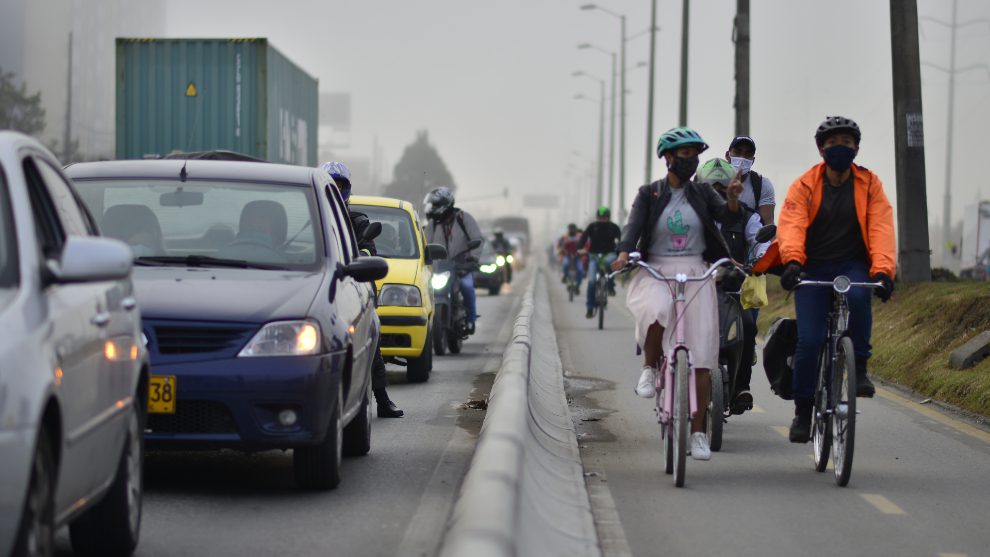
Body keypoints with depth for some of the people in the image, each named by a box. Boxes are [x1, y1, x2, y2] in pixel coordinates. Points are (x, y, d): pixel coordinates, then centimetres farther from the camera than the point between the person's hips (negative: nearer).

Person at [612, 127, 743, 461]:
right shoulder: (649, 194, 5)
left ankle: (698, 432, 4)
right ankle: (650, 368, -9)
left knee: (701, 358, -4)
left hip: (696, 273, 2)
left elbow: (727, 217, -6)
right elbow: (634, 226, -8)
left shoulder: (702, 193, 9)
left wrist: (733, 198, -28)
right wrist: (624, 254, -27)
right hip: (656, 272, -2)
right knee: (656, 311, -38)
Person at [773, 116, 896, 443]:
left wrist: (883, 270, -27)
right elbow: (792, 224, -16)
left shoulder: (869, 184, 2)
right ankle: (803, 412, 3)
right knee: (809, 340, -13)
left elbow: (880, 229, -10)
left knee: (859, 294, -36)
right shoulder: (805, 186, -1)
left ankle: (859, 368, -19)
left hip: (852, 265, 0)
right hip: (814, 268, 0)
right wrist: (792, 261, -36)